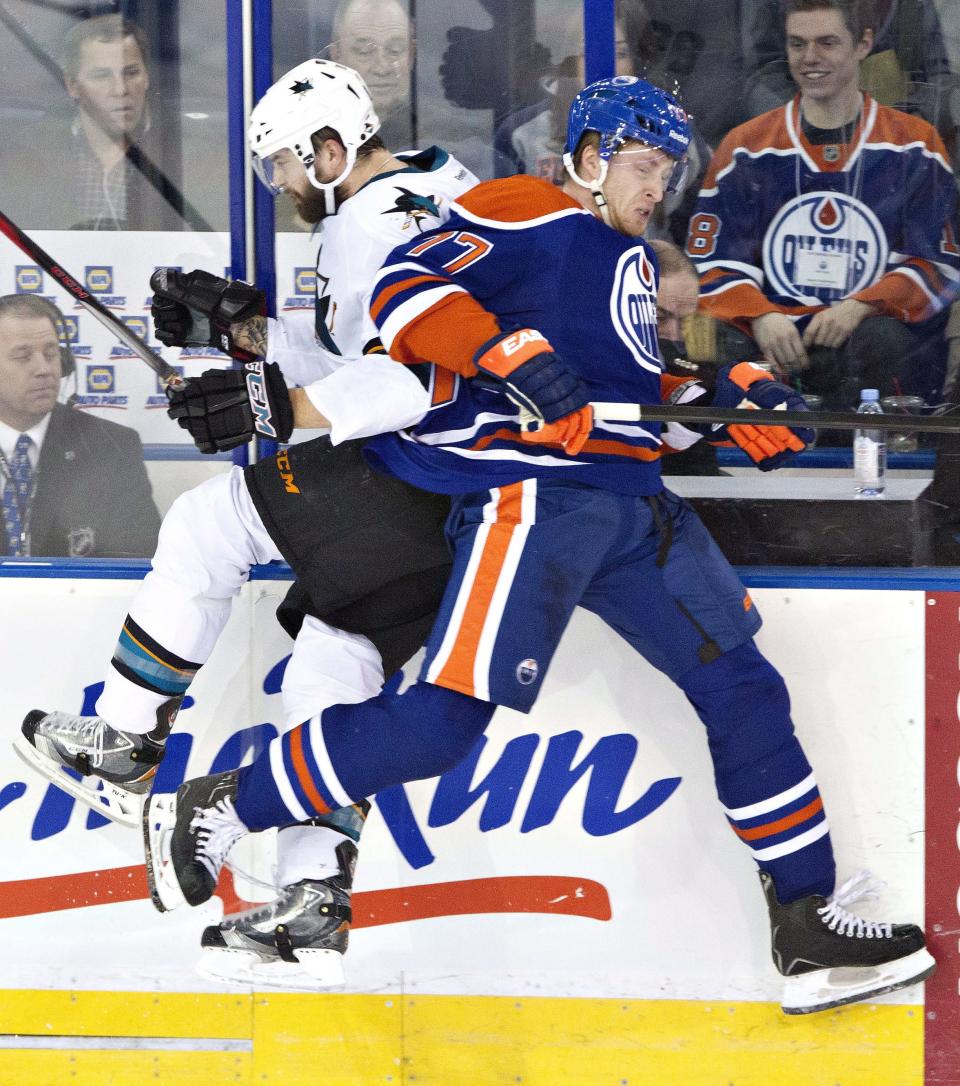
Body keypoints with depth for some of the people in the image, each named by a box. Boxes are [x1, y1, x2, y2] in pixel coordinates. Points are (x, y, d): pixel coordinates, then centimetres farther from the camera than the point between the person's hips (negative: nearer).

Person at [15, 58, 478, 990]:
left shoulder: (374, 221, -13)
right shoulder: (428, 194, 21)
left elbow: (418, 371, -28)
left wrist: (277, 407, -28)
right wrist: (244, 327, 21)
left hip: (412, 483, -10)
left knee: (206, 524, -1)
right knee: (331, 676, 11)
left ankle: (123, 744, 7)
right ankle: (311, 914, 5)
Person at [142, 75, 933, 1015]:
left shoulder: (631, 260, 27)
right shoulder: (523, 214, -1)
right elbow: (406, 289, -13)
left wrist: (728, 403, 15)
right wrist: (510, 355, -26)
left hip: (631, 503, 9)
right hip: (531, 493, -9)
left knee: (742, 689, 5)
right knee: (442, 719, -17)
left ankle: (810, 921, 11)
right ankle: (211, 814, -5)